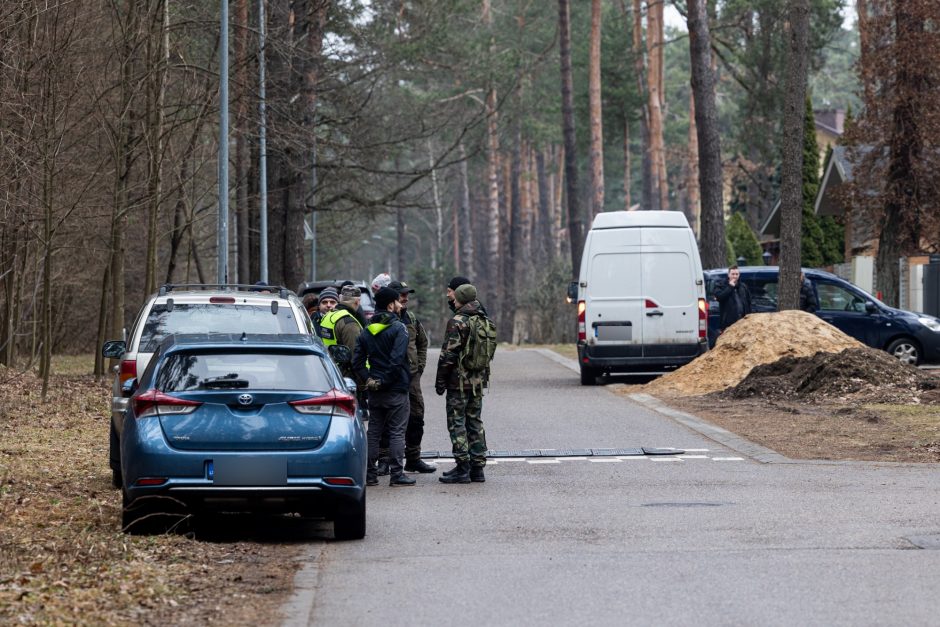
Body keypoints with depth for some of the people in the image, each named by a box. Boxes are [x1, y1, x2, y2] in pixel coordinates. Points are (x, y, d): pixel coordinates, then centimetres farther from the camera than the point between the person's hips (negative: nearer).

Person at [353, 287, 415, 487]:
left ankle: (370, 474, 11)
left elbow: (357, 361, 4)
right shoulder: (398, 328, -11)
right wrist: (385, 381, -13)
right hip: (396, 389, -6)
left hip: (375, 390, 6)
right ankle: (396, 474, -3)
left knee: (373, 431, 10)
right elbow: (397, 359, -21)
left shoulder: (366, 331, 10)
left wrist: (369, 379, 2)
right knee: (397, 432, -2)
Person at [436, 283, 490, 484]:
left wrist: (440, 381, -8)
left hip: (459, 381, -7)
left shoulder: (457, 322, -13)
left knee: (457, 423, -2)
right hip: (478, 381, 7)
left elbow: (448, 354, -15)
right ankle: (477, 467, 13)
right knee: (475, 422, 12)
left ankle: (462, 469, -5)